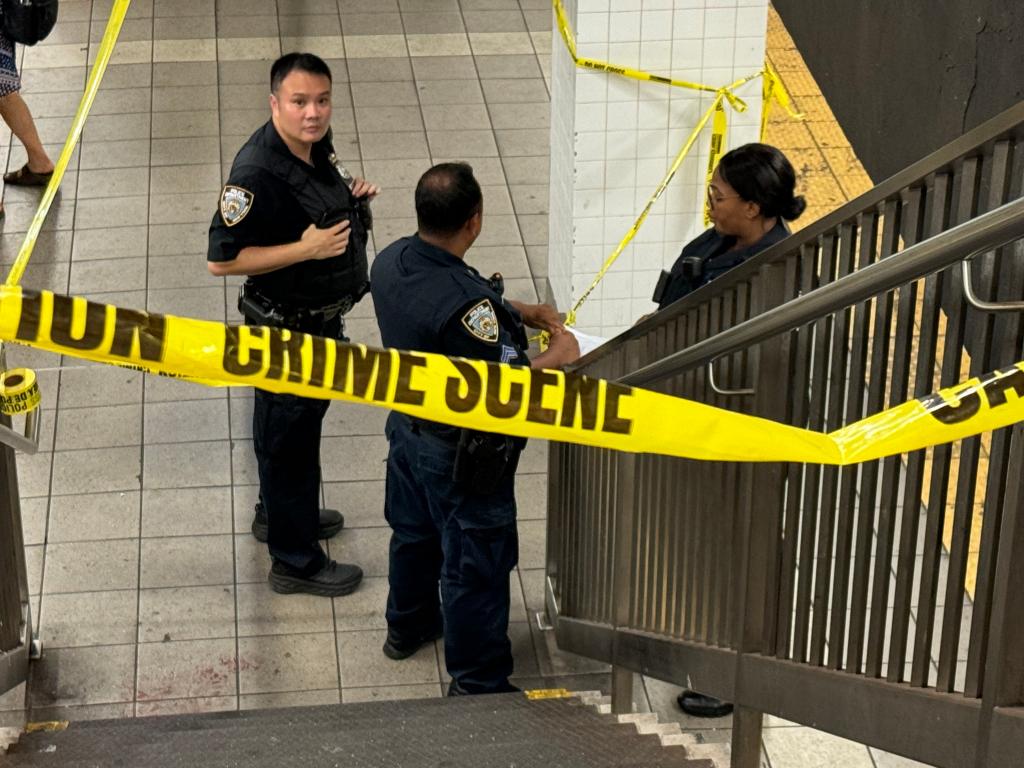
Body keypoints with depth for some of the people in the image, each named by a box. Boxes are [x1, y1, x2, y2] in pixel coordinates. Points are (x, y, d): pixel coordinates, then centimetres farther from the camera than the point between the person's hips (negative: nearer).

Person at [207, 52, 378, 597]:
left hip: (322, 316, 9)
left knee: (304, 419, 26)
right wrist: (306, 248, -30)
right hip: (287, 326, -9)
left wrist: (349, 196, -3)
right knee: (288, 434, 6)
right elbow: (220, 259, -28)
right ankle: (294, 561, 21)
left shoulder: (315, 144, -3)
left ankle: (279, 513, 49)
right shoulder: (258, 173, -30)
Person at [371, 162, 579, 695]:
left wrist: (516, 311, 5)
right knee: (474, 568, 10)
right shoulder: (465, 302, -37)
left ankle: (407, 626, 54)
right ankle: (478, 682, 26)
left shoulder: (390, 262, -10)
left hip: (407, 428, 9)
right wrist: (559, 354, -14)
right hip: (461, 455, -8)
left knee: (413, 533, 30)